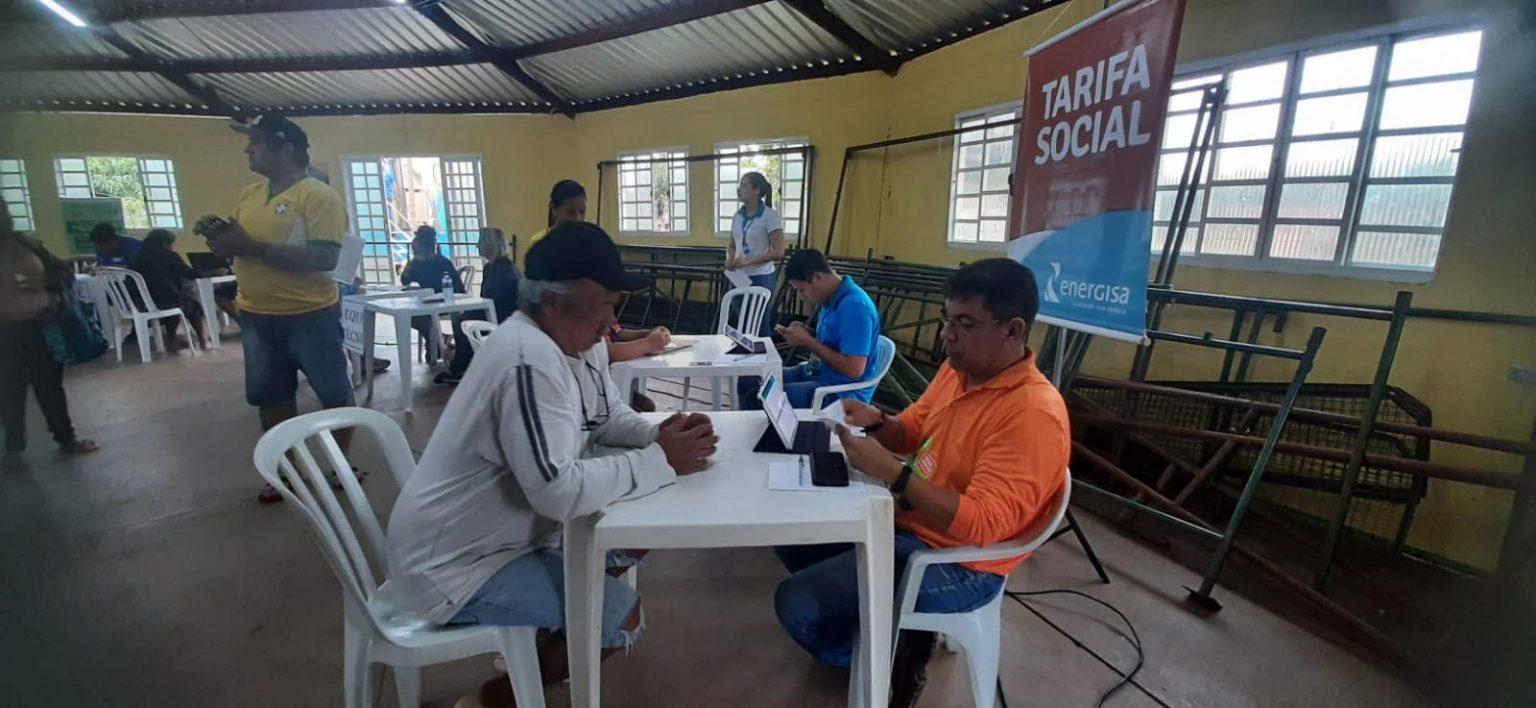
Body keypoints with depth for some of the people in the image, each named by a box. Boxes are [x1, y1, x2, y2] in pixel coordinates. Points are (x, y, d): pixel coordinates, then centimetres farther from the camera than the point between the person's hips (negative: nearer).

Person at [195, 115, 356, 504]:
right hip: (256, 316, 8)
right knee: (271, 397, 15)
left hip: (310, 315, -7)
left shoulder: (319, 195, -13)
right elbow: (239, 245, 20)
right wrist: (218, 233, -2)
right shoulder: (249, 195, 11)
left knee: (333, 394, 5)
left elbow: (325, 258, -23)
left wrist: (253, 248, -25)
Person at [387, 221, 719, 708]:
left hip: (508, 527, 10)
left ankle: (538, 647, 27)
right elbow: (560, 492, -36)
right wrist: (660, 460, -27)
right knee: (623, 615, -10)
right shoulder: (529, 360, -32)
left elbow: (608, 417, 8)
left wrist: (660, 434, -13)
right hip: (454, 564, -9)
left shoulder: (579, 339, -2)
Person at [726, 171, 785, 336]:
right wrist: (730, 259, -5)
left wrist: (748, 261, -22)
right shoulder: (738, 215, 8)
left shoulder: (770, 216, -10)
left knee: (760, 325, 2)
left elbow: (778, 252, -15)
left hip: (761, 278, -6)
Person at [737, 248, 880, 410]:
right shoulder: (832, 299, 7)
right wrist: (805, 332, 0)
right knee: (747, 381, 5)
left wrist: (808, 341, -19)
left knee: (758, 398, -22)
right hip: (817, 373, 10)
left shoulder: (854, 306, -23)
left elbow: (854, 369, -26)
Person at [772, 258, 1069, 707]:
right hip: (905, 519, 9)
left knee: (796, 604, -17)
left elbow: (981, 525, -31)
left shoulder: (1033, 414, -27)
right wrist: (876, 421, -9)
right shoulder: (958, 369, 0)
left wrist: (890, 472, -37)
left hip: (956, 564, -9)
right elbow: (913, 431, 13)